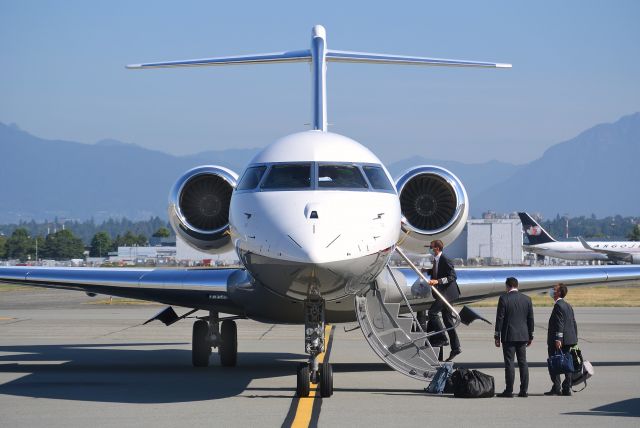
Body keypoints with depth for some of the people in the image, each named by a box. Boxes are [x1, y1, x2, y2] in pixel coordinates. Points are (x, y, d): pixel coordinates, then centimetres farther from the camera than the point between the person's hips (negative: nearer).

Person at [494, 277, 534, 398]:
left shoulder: (504, 298, -8)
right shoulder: (527, 299, 6)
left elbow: (500, 318, -8)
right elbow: (530, 319, 9)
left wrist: (497, 336, -3)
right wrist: (530, 336, 17)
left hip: (509, 336, -4)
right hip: (522, 336, 4)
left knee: (509, 363, -3)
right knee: (523, 362, 8)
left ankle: (509, 391, -3)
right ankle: (524, 390, 7)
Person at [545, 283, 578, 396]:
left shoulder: (558, 306, -13)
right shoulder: (568, 306, 16)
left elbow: (559, 324, -21)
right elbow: (574, 324, 17)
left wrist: (558, 339, -24)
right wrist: (574, 339, 19)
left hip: (557, 341, -9)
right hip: (568, 340, 9)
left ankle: (556, 388, -6)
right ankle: (567, 388, 10)